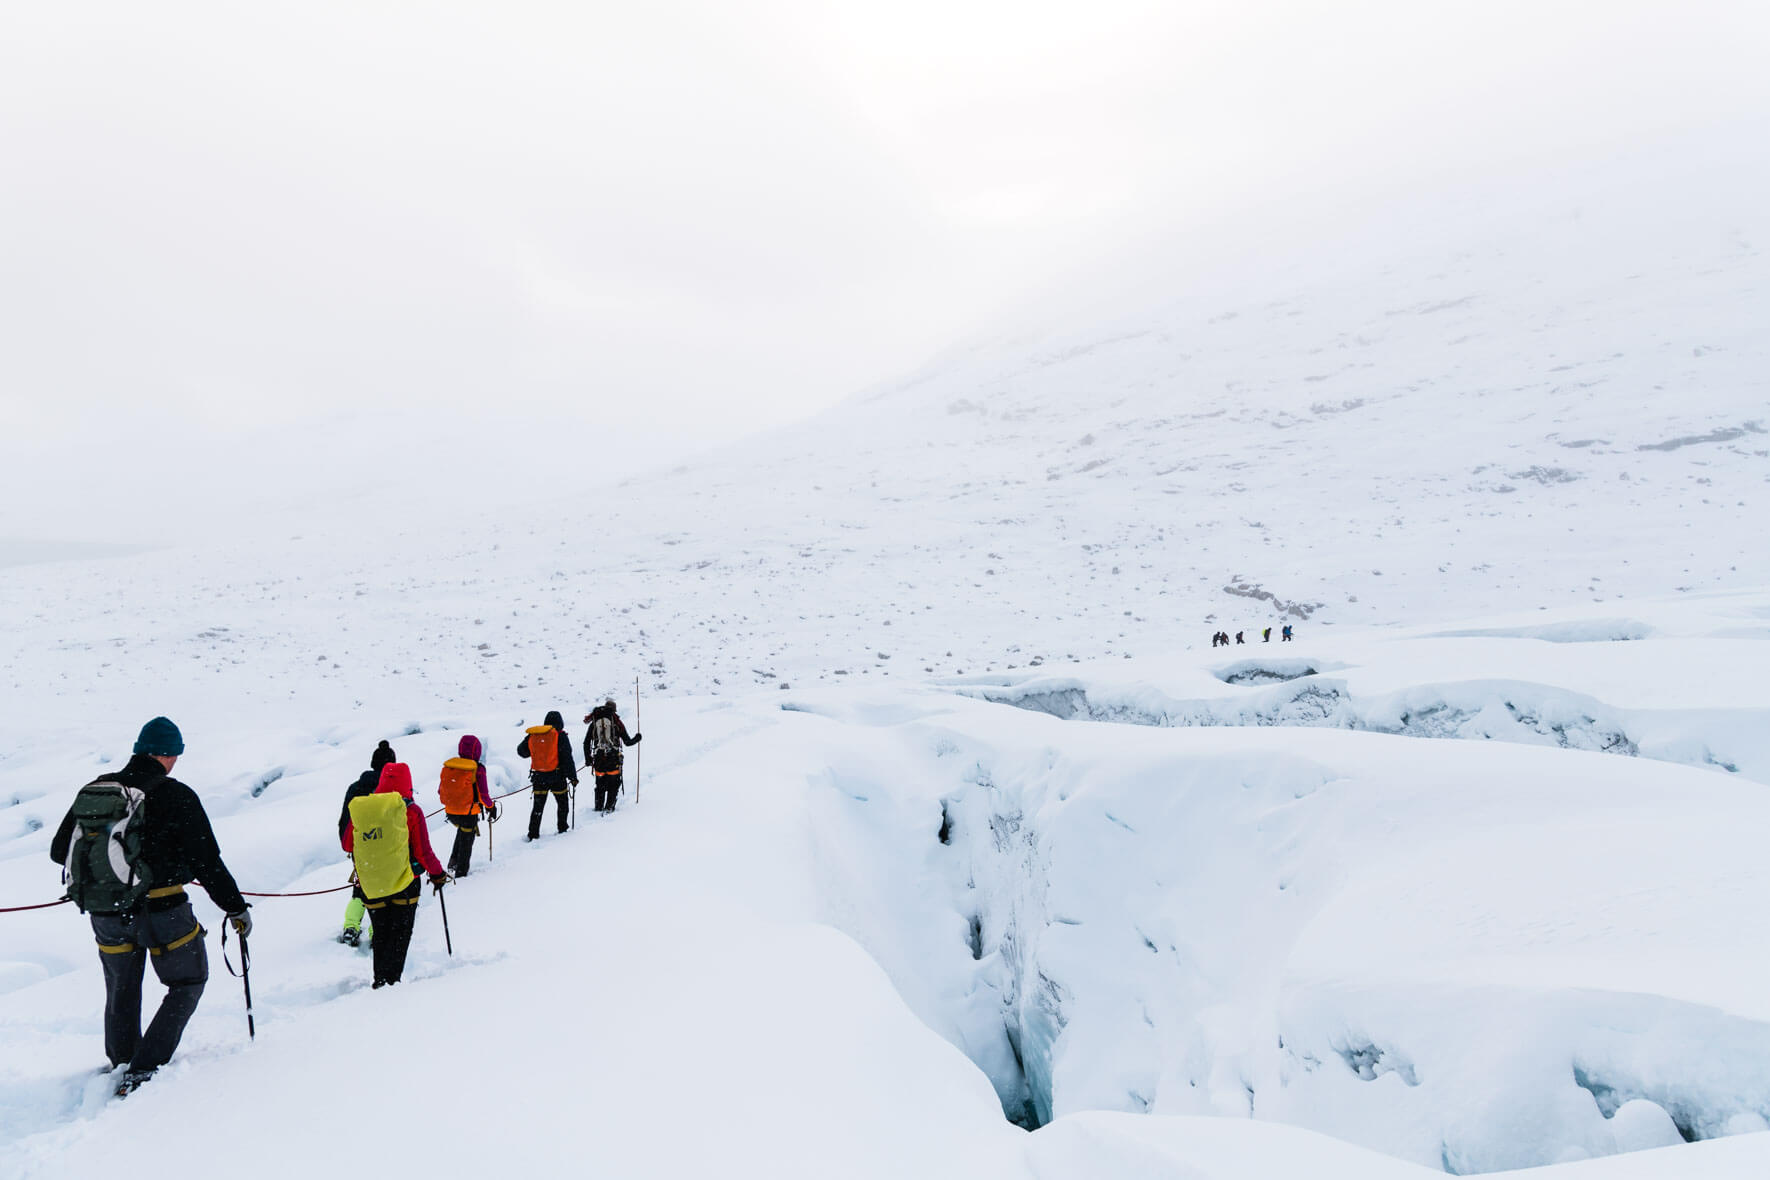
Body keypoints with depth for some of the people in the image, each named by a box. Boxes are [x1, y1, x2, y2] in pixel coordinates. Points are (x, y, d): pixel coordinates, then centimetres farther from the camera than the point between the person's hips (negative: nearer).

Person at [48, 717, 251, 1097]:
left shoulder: (92, 791, 2)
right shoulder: (176, 796, -14)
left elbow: (59, 851, 13)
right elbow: (207, 863, -13)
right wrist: (236, 908, -4)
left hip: (103, 912, 6)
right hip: (160, 909, -5)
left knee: (121, 988, 27)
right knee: (188, 981, 13)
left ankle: (121, 1061, 43)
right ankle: (144, 1068, 5)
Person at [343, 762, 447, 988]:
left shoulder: (359, 809, -1)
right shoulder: (411, 811, -10)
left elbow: (347, 845, 10)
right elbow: (423, 852, -8)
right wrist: (438, 874, 7)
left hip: (371, 885, 3)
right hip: (404, 883, -3)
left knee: (381, 933, 18)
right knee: (401, 932, 9)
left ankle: (379, 978, 16)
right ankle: (391, 978, 0)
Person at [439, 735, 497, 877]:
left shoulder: (448, 766, -3)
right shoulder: (478, 769, -17)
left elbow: (440, 791, 5)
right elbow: (483, 795, -14)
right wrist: (491, 807, 4)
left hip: (450, 812, 4)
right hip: (468, 814, -4)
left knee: (462, 831, 32)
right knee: (466, 843, 15)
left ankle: (453, 862, 24)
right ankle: (461, 873, 26)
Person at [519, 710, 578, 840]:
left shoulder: (532, 736, 3)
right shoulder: (560, 736, -9)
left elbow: (521, 751, 16)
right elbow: (567, 758, -11)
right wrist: (573, 777, -5)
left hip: (538, 777, 3)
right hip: (557, 776, -3)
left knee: (538, 806, 11)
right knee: (562, 804, 16)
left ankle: (533, 834, 10)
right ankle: (563, 828, 24)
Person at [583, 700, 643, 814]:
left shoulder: (594, 723, 9)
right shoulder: (616, 722, 2)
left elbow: (586, 743, 9)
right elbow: (627, 742, 2)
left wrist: (588, 759, 19)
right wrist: (637, 738, 22)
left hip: (598, 759, 3)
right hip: (613, 759, -3)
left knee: (600, 784, 16)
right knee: (613, 784, 8)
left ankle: (599, 807, 19)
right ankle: (609, 807, 1)